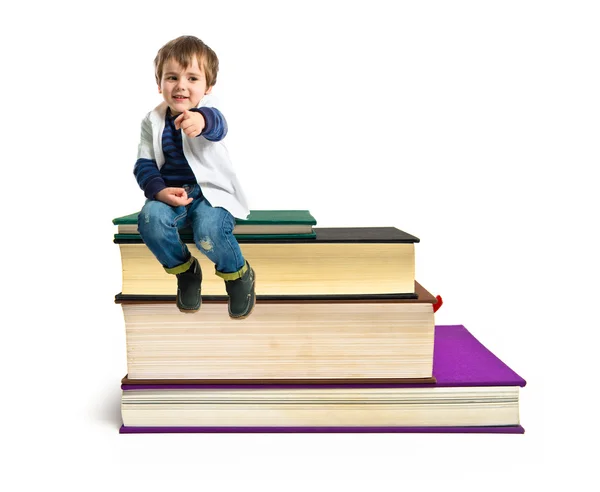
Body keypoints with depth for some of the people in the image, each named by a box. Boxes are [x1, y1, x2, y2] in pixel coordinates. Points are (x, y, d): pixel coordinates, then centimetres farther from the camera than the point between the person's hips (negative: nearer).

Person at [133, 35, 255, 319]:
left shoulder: (206, 112, -7)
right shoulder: (153, 121, 5)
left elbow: (217, 127, -33)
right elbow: (145, 164, 4)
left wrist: (200, 120, -59)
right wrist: (159, 191, -17)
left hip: (211, 191, -3)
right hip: (171, 193, 4)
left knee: (208, 230, -33)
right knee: (150, 218, -27)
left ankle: (238, 274, 0)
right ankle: (185, 271, 0)